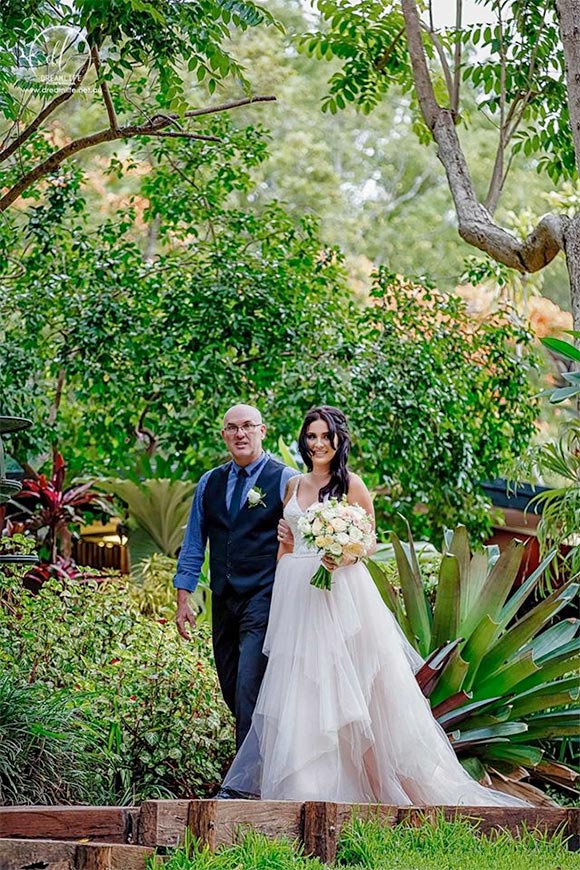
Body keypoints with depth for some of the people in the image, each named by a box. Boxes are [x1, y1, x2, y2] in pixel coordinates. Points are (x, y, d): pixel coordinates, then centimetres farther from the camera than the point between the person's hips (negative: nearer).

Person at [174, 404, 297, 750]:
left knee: (250, 692, -14)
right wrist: (184, 599, 11)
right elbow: (194, 544, 16)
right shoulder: (209, 483, 12)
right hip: (224, 601, 6)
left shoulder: (285, 480, -4)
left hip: (264, 600, -6)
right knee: (231, 691, 11)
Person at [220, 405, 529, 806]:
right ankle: (303, 786, 4)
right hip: (296, 592, 5)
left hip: (339, 590, -5)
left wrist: (343, 557, -20)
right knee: (299, 686, 2)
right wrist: (278, 593, 14)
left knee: (344, 682, -9)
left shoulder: (351, 484, -2)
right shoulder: (294, 485, 14)